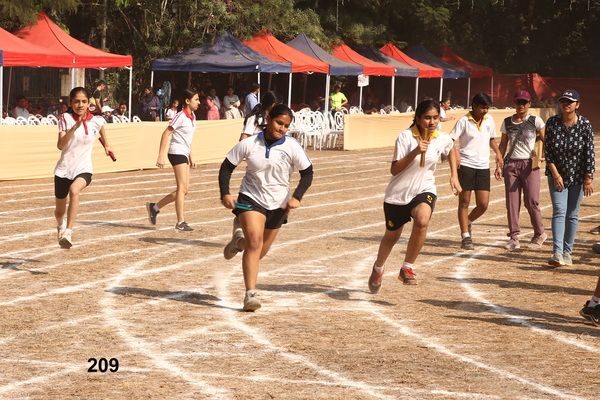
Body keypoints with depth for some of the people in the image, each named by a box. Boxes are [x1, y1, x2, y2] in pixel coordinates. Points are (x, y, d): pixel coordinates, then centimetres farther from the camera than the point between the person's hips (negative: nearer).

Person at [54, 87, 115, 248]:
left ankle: (68, 233, -39)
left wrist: (106, 145, 35)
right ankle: (61, 226, 55)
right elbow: (60, 145, -22)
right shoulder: (66, 118, -9)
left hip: (83, 169, -1)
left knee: (74, 190, -37)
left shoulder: (96, 120, -3)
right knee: (60, 211, 16)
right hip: (64, 169, 1)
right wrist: (75, 127, -32)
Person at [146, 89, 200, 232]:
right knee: (182, 188, -10)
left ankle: (154, 207, 19)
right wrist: (161, 156, -18)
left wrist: (191, 157, 21)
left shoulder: (192, 116, 13)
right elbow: (165, 134, -14)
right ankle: (180, 222, -7)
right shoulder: (181, 116, -13)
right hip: (177, 152, -9)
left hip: (184, 155, 9)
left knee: (183, 190, 8)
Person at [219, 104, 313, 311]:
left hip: (278, 204, 3)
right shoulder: (249, 144, -10)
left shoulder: (292, 147, -9)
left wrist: (296, 197, -12)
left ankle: (239, 240, 48)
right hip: (251, 199, -2)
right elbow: (227, 167, -1)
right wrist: (225, 194, -13)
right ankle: (250, 294, -21)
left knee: (259, 252, 12)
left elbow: (307, 172, 0)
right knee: (254, 242, -22)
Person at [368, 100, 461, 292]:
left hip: (424, 191, 1)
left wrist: (454, 176, 12)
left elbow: (451, 150, 21)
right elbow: (394, 170, -19)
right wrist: (415, 152, -31)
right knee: (391, 236, 16)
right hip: (398, 195, -1)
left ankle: (407, 268, -17)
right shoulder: (405, 137, -16)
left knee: (422, 220, -33)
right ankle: (378, 268, 49)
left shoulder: (442, 139, -5)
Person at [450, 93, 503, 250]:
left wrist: (498, 153, 13)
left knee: (483, 204, -2)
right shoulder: (464, 121, -5)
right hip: (465, 165, -4)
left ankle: (468, 223, 27)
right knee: (464, 202, 0)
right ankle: (465, 237, 6)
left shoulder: (489, 120, 9)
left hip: (483, 166, 4)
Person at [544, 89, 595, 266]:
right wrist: (555, 174, -10)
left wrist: (588, 179, -11)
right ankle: (557, 253, -21)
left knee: (572, 214, 2)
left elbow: (590, 153, -8)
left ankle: (567, 252, 13)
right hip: (556, 174, 0)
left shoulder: (584, 125, -10)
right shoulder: (552, 122, -6)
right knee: (559, 211, -12)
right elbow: (547, 150, -3)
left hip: (577, 176, 0)